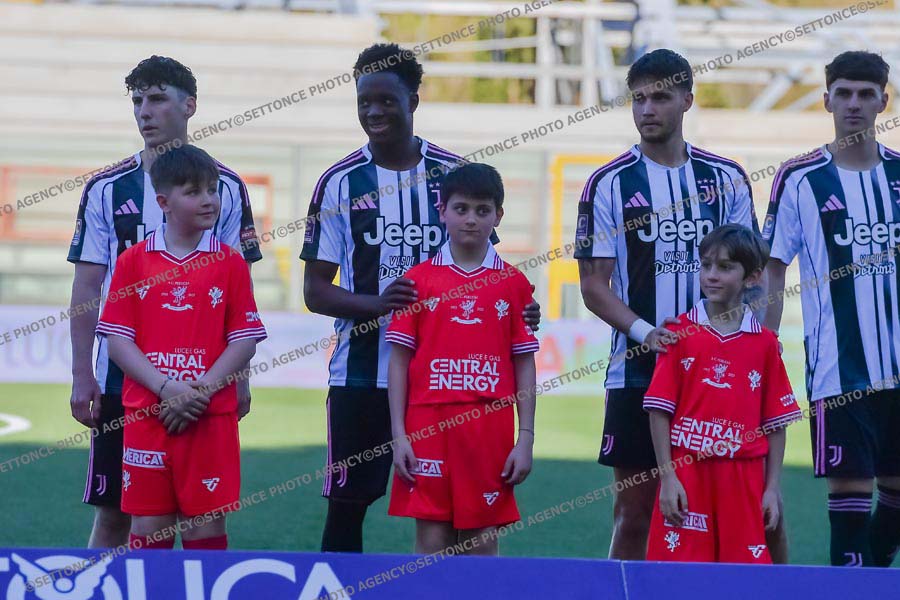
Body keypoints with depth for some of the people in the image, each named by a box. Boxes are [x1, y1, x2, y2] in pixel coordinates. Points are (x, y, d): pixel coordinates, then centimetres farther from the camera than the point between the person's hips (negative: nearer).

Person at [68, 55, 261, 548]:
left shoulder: (225, 188, 4)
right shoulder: (107, 189, 4)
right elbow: (87, 289, 4)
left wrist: (240, 375, 1)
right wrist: (81, 375, -3)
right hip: (121, 377, 0)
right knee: (113, 512, 2)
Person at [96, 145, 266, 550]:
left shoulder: (230, 264, 4)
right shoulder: (134, 261, 5)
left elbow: (244, 341, 2)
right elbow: (118, 339, 1)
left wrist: (201, 390, -11)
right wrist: (166, 388, -12)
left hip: (211, 417, 0)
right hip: (145, 413, 0)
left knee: (206, 526, 1)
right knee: (148, 526, 3)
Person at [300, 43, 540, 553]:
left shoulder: (452, 174, 5)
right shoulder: (340, 182, 1)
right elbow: (316, 290, 0)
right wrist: (376, 304, -20)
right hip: (361, 373, -1)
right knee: (346, 505, 2)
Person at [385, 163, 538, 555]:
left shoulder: (513, 284, 5)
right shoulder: (418, 279, 4)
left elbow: (524, 365, 7)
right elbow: (399, 360, 4)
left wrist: (525, 438, 1)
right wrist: (399, 434, -2)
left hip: (490, 429, 0)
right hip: (428, 427, 0)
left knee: (482, 541, 4)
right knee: (431, 541, 0)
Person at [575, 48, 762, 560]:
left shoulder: (727, 178, 8)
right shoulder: (609, 183, 1)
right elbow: (594, 284, -1)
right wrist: (643, 331, -17)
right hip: (636, 370, -2)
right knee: (634, 513, 0)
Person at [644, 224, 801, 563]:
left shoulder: (764, 343, 5)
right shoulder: (680, 334, 2)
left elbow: (775, 423, 7)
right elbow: (660, 410, 0)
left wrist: (773, 488, 3)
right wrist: (667, 477, -6)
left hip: (743, 480, 1)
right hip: (687, 474, -1)